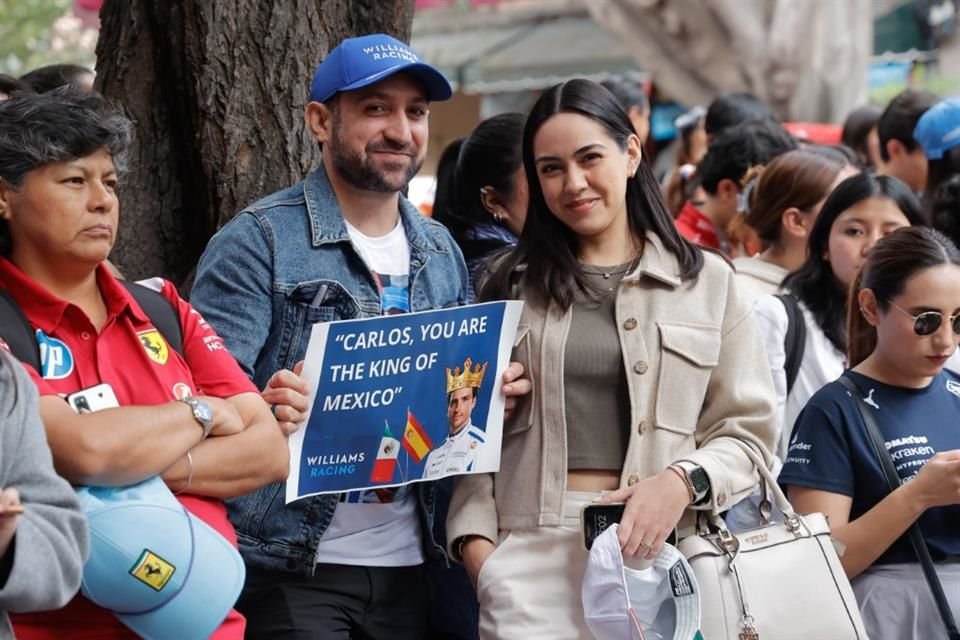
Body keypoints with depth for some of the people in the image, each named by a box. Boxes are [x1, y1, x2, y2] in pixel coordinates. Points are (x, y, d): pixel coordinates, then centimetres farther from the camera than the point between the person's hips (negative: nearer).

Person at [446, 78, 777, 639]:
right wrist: (476, 540, -5)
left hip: (661, 550, 0)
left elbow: (746, 431, 4)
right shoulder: (514, 285, 11)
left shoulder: (707, 281, 7)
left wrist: (684, 480, -15)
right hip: (532, 553, 1)